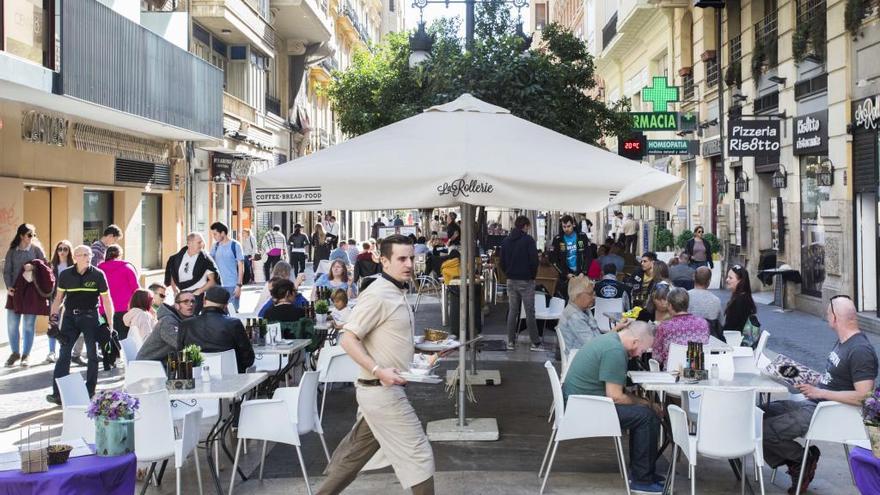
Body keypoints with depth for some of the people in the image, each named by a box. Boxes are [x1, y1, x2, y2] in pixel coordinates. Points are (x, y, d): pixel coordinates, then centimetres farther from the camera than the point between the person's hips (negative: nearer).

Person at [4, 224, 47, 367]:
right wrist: (8, 287, -7)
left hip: (32, 292, -1)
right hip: (15, 291, 2)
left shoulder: (36, 249, 2)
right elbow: (7, 271, 6)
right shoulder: (12, 251, 5)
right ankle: (15, 352, 19)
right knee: (12, 324, 2)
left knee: (29, 325, 2)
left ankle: (26, 354, 14)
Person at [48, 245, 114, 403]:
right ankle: (57, 393, 0)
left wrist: (110, 323, -4)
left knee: (92, 355, 3)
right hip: (70, 317, 1)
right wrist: (53, 315, 1)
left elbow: (106, 300, -1)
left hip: (90, 316, -1)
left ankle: (90, 393, 13)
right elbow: (59, 297, 13)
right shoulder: (65, 275, 1)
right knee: (64, 354, -2)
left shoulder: (98, 274, -4)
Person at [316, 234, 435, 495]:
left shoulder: (398, 293, 12)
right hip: (382, 391, -9)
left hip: (383, 389, 9)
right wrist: (378, 371, -27)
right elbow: (348, 339, -21)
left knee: (355, 452, 18)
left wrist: (416, 360, 14)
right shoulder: (377, 295, -18)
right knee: (419, 454, -2)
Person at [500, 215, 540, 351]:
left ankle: (511, 341, 11)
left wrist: (509, 273, 14)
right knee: (530, 312, -1)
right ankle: (535, 343, 3)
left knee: (512, 311, 10)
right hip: (526, 280, -5)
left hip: (511, 280, 5)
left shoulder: (506, 241, 7)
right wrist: (533, 275, 0)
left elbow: (502, 262, 9)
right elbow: (534, 260, -14)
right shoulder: (528, 240, -11)